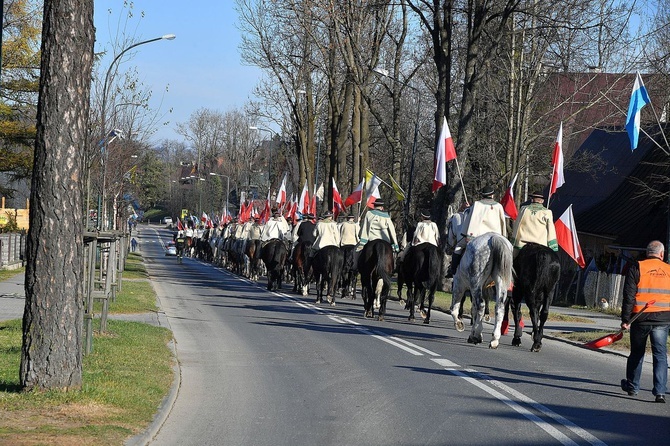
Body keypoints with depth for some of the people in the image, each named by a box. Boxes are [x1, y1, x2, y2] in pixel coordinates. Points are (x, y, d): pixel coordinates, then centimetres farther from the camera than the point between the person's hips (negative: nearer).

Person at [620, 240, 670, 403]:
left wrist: (625, 320, -3)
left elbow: (629, 296, -6)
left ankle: (632, 386, 29)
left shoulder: (637, 268, -2)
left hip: (641, 317, -1)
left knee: (637, 353, 15)